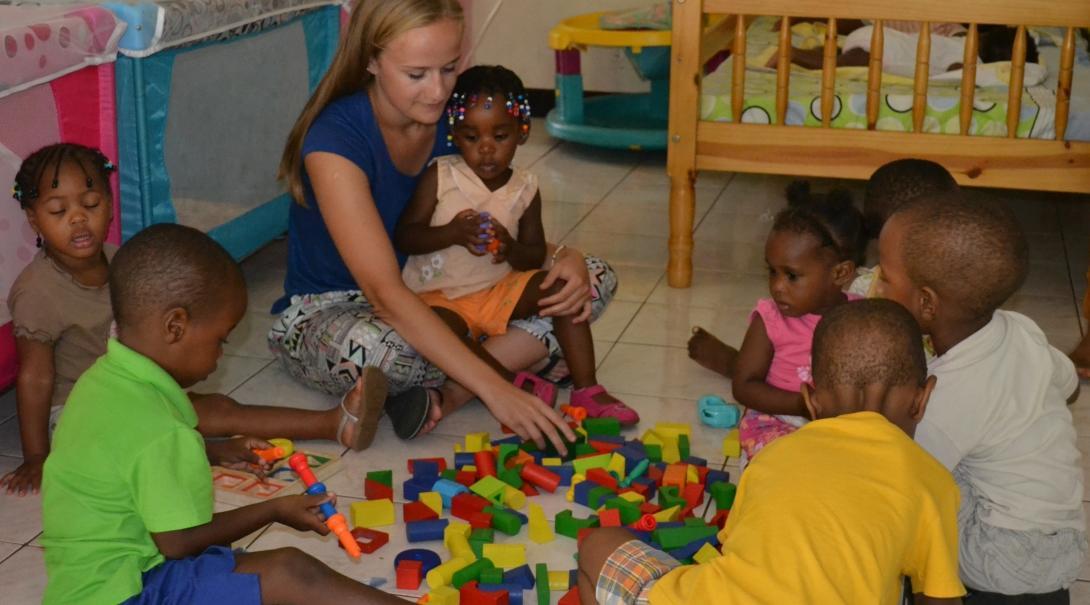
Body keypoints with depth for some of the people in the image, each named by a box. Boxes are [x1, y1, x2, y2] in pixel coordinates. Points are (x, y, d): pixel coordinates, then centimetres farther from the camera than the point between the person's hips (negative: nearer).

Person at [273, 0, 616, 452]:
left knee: (597, 278, -8)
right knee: (373, 347, -44)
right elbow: (384, 292, -35)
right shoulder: (335, 139, -26)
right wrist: (493, 389, -43)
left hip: (432, 304, 7)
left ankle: (445, 395, -23)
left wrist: (563, 259, -21)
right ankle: (509, 358, -13)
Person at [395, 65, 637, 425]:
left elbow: (535, 255, 5)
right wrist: (451, 233, -26)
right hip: (438, 296, -3)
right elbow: (403, 237, -9)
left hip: (499, 290, 4)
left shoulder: (525, 189, 2)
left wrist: (513, 250, -19)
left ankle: (585, 388, -15)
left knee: (563, 285, -15)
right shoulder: (440, 177, -7)